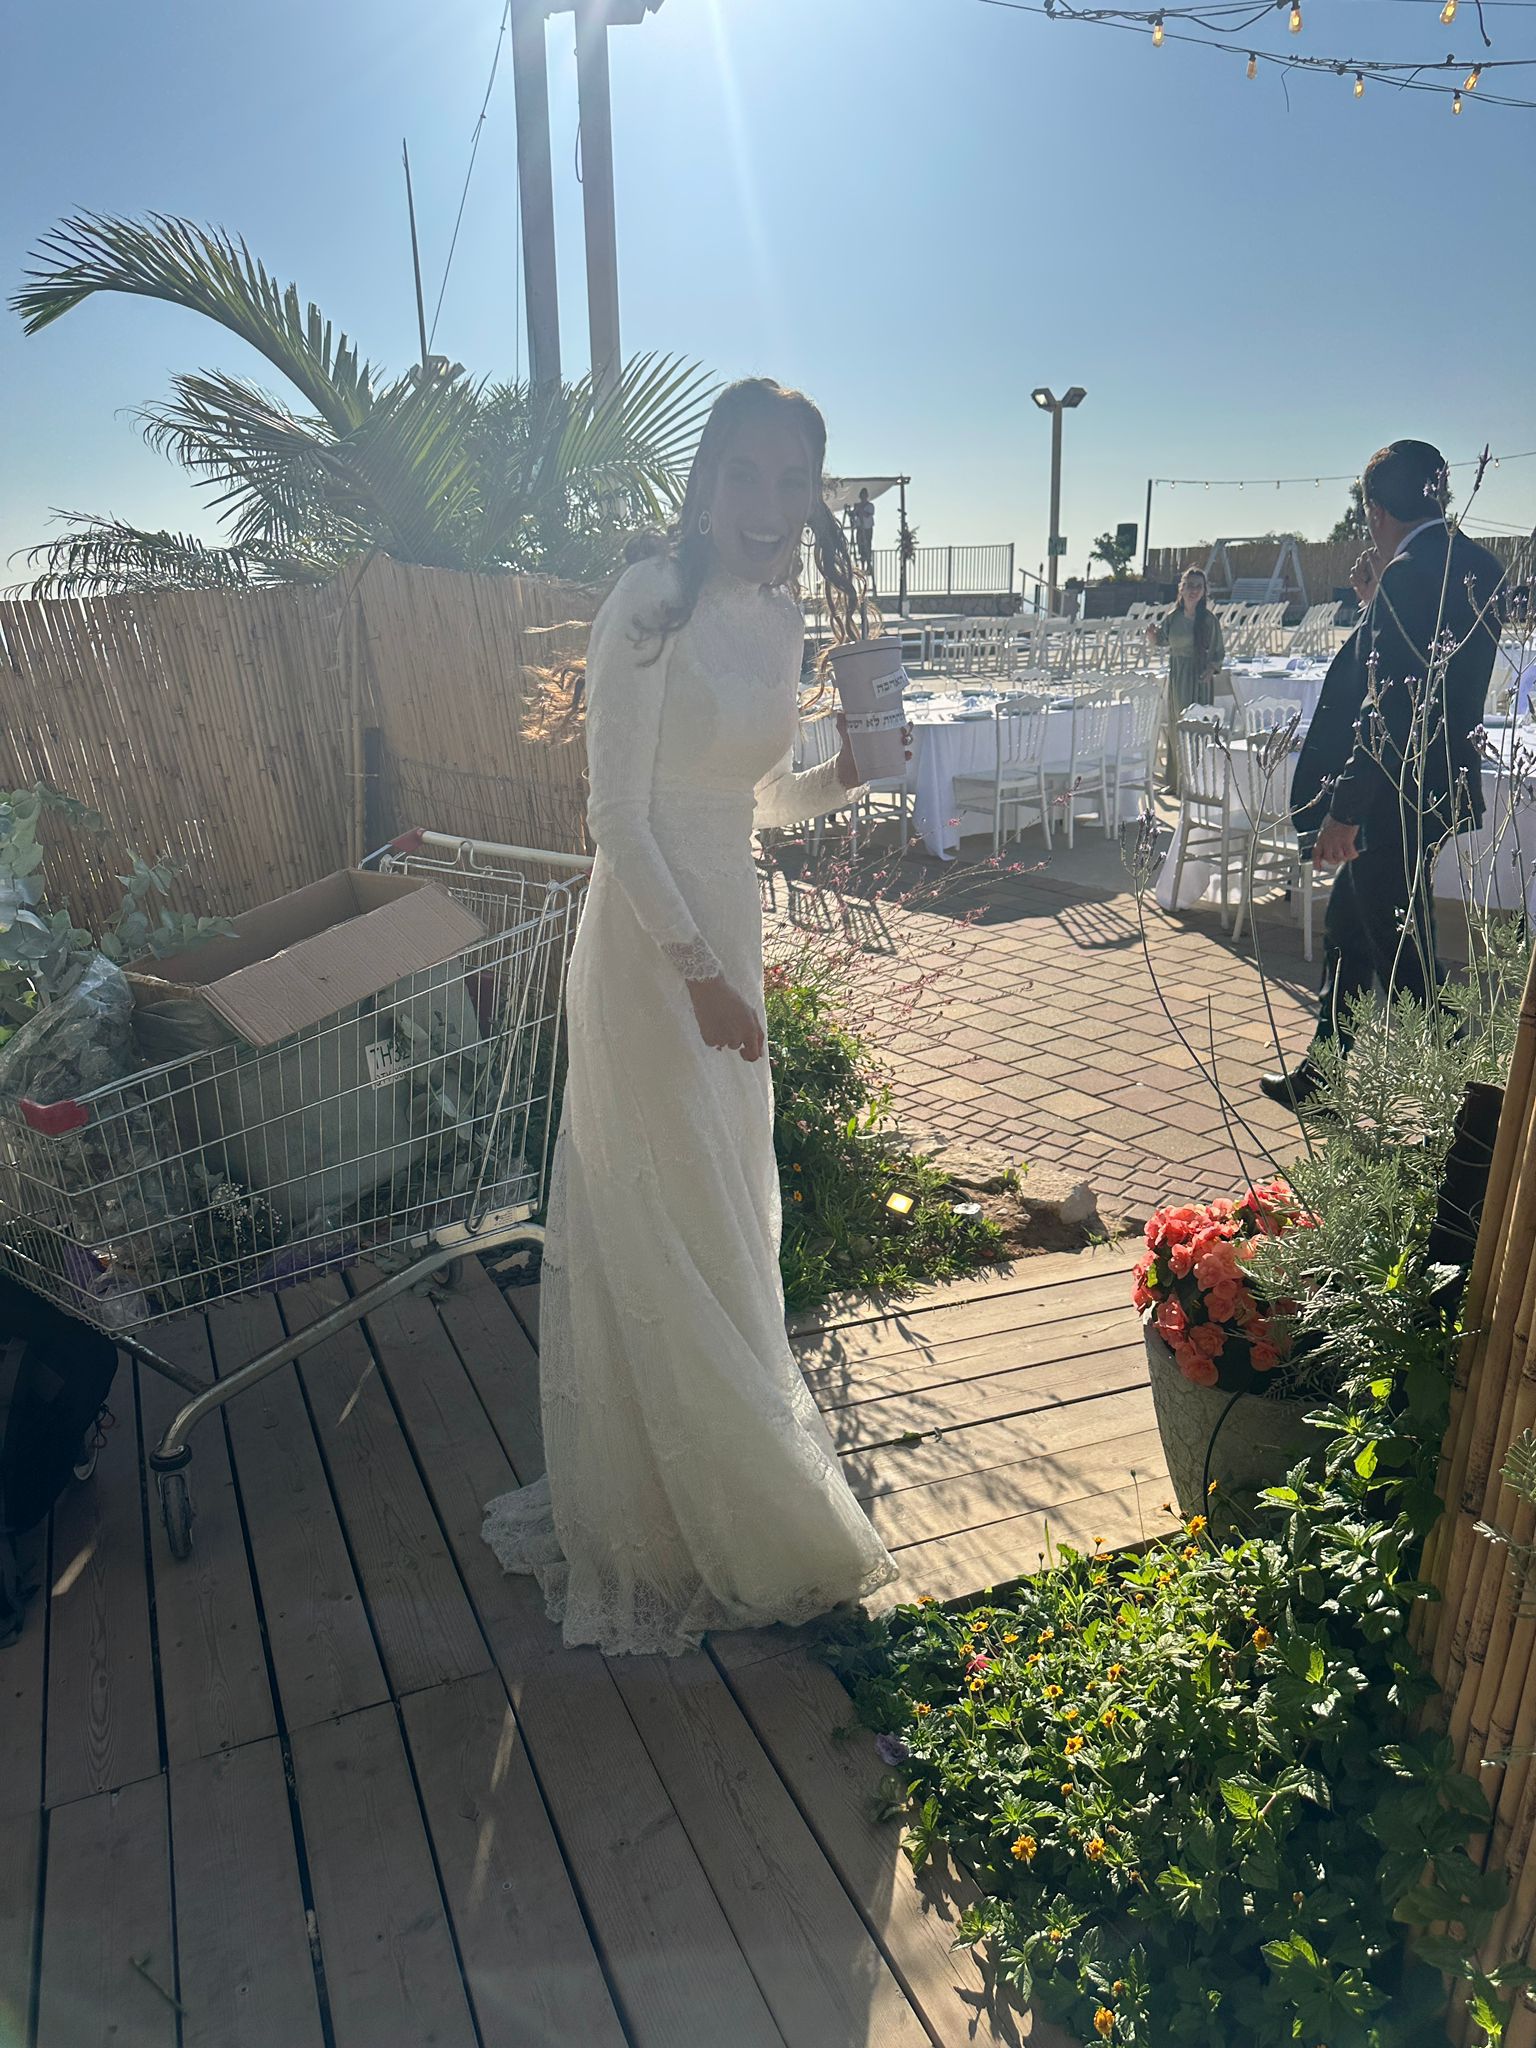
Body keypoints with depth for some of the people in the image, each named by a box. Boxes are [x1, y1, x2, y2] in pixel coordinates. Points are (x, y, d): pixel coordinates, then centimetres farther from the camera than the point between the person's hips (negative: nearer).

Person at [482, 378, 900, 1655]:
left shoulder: (781, 616, 7)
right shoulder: (653, 603, -16)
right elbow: (618, 812, -18)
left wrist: (846, 775, -4)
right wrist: (695, 970, -20)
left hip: (730, 925, 8)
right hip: (650, 938, -8)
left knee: (728, 1207, 20)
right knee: (663, 1226, 5)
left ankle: (731, 1456, 44)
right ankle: (673, 1518, 27)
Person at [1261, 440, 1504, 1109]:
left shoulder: (1410, 573, -20)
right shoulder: (1475, 566, 9)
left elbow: (1390, 712, -24)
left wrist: (1344, 813, -22)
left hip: (1395, 802, -10)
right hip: (1436, 790, 10)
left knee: (1402, 960, -1)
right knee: (1348, 930, 19)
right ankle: (1324, 1073, 30)